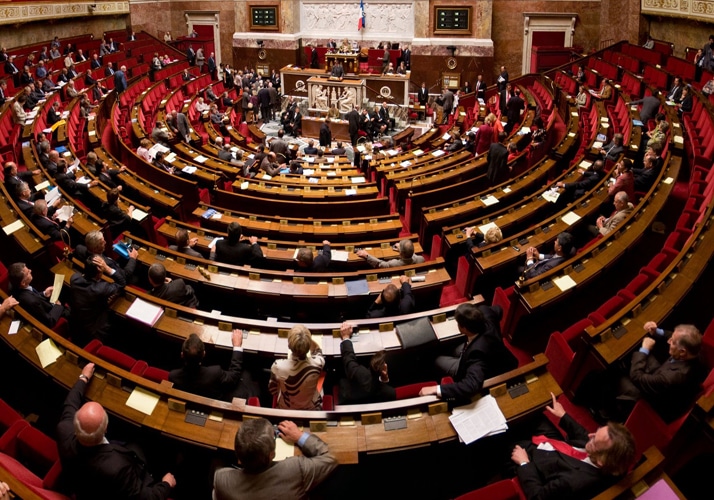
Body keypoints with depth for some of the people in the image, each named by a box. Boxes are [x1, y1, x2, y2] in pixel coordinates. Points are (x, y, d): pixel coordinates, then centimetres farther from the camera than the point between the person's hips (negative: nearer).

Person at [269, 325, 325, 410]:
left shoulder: (278, 366, -37)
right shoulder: (317, 363, -36)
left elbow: (273, 390, -12)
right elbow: (317, 351, -6)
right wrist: (307, 338, -15)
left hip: (286, 410, 0)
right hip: (312, 409, 0)